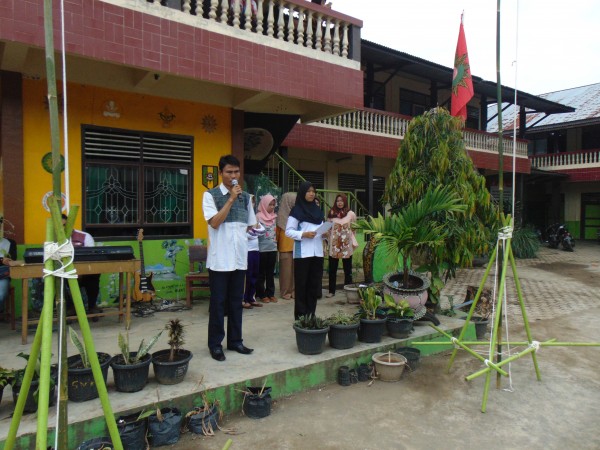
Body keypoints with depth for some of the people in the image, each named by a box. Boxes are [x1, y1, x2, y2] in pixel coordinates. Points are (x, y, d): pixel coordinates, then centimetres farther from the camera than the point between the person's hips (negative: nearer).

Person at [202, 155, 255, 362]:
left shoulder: (245, 196, 9)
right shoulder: (211, 195, -5)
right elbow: (215, 222, -17)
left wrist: (239, 235, 5)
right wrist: (231, 199, -18)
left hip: (240, 257, 5)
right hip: (220, 258, -4)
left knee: (236, 301, 13)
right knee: (218, 302, 4)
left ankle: (235, 340, 24)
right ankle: (215, 344, 16)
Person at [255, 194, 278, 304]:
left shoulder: (274, 217, 9)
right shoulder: (258, 216, -7)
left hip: (273, 248, 5)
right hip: (262, 248, -5)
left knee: (271, 272, 10)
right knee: (261, 273, 4)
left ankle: (271, 293, 18)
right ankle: (262, 295, 11)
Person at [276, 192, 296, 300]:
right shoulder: (281, 215, -2)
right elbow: (277, 231, -2)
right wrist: (277, 245, -5)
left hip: (296, 245, 5)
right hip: (285, 246, -5)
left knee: (295, 268, 6)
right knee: (286, 269, -1)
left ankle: (293, 290, 14)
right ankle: (285, 291, 7)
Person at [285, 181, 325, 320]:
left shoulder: (318, 210, 15)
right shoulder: (296, 210, -3)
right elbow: (288, 231, -6)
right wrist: (303, 234, -19)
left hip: (317, 252, 6)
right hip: (302, 253, -6)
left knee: (315, 283, 9)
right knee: (302, 284, -1)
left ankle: (311, 314, 19)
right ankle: (301, 315, 7)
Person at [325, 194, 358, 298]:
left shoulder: (351, 214, 2)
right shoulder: (331, 213, 4)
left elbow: (353, 229, 6)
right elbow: (328, 229, 7)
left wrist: (354, 242, 0)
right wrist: (328, 241, 0)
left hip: (347, 245, -1)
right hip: (334, 245, 1)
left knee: (347, 269, 8)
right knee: (332, 269, 4)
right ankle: (331, 291, 12)